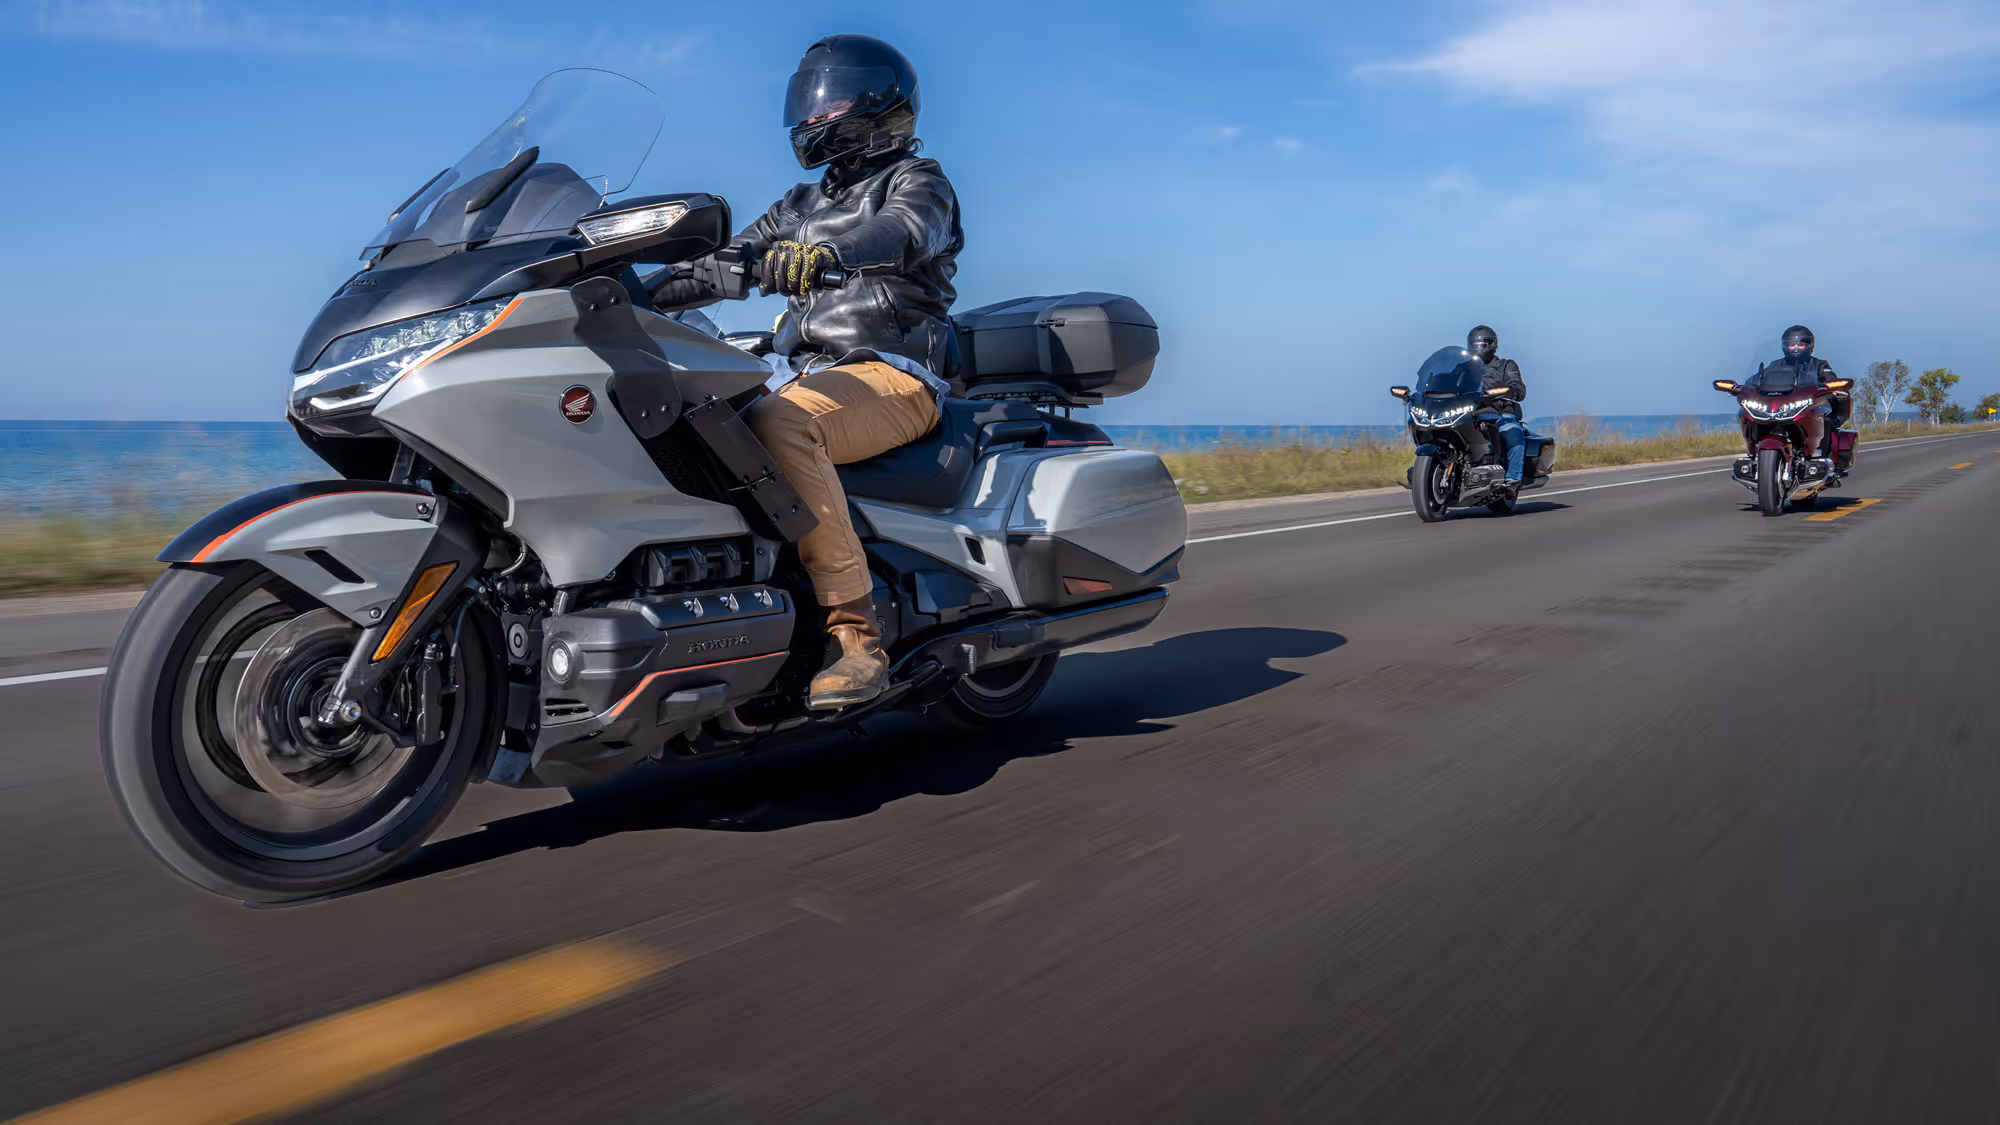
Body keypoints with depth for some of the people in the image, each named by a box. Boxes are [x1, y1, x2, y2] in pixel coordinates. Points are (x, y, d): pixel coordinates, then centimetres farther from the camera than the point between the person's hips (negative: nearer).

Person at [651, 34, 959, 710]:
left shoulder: (916, 180, 6)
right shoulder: (801, 207, 29)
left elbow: (903, 232, -18)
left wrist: (826, 255, -39)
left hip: (895, 375, -7)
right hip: (815, 381, 7)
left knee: (777, 424, -36)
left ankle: (854, 631, -39)